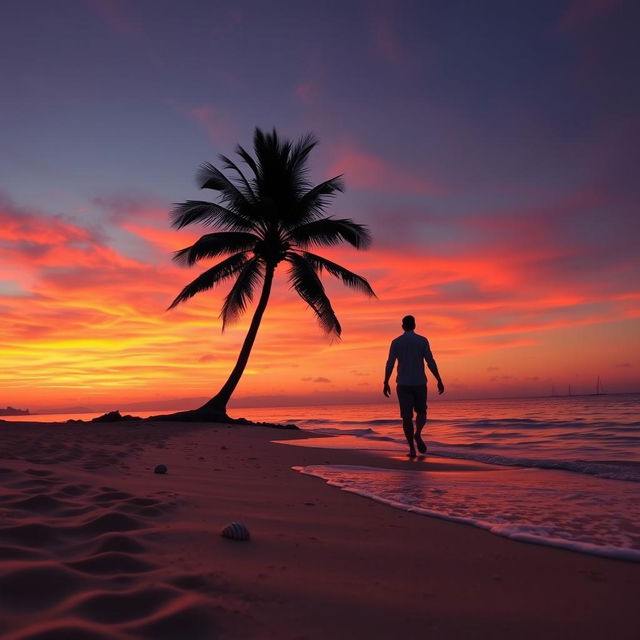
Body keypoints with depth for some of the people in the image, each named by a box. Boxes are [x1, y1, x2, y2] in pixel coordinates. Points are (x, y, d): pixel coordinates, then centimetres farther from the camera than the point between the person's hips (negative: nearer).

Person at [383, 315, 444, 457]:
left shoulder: (396, 342, 0)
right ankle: (417, 434, -12)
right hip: (419, 383, 0)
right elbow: (431, 362, -6)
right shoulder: (422, 340, -1)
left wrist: (386, 384, 1)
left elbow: (389, 364, -5)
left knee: (407, 416, 4)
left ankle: (412, 448, 0)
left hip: (403, 384, 0)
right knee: (421, 412, 16)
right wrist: (439, 381, -1)